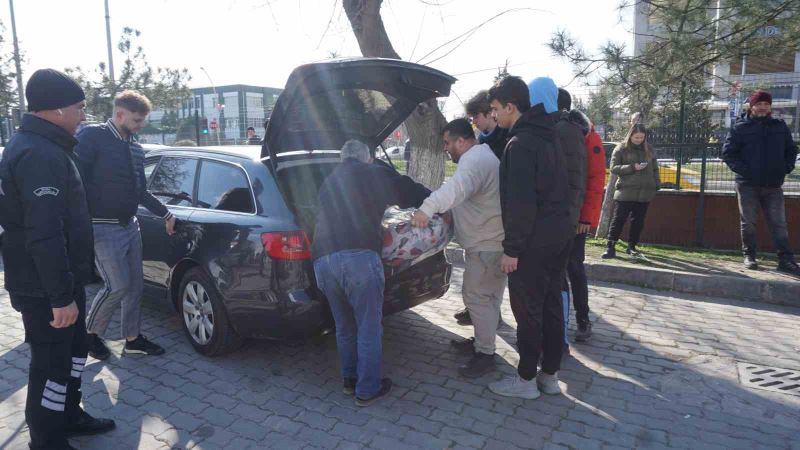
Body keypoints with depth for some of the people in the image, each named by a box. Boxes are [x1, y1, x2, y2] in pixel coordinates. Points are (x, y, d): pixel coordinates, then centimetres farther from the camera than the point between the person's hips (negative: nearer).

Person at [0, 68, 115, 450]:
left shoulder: (40, 146, 12)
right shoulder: (41, 155, -23)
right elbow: (45, 236, -29)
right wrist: (61, 296, -25)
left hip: (60, 280, 10)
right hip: (45, 288, -10)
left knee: (73, 350, 22)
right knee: (51, 364, 3)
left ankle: (68, 416, 39)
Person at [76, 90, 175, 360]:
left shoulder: (135, 148, 12)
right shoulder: (92, 137, -10)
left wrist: (166, 214, 23)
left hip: (130, 226, 7)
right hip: (104, 228, -7)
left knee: (135, 285, 11)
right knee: (118, 285, -7)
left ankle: (133, 339, 24)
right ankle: (90, 333, 18)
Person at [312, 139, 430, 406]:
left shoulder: (329, 182, 29)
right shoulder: (375, 174, 13)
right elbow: (415, 193, 17)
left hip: (322, 260, 6)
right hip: (359, 257, -5)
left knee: (344, 326, 22)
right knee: (369, 328, 9)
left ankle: (350, 379, 34)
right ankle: (367, 390, 18)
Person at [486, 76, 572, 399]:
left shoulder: (520, 144, -18)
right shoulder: (547, 136, 13)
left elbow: (521, 203, -23)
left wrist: (511, 249, -18)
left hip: (534, 242, -9)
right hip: (560, 234, 9)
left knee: (527, 311, 3)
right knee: (551, 306, 15)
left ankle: (526, 380, 16)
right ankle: (550, 375, 27)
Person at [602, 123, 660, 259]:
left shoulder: (648, 149, 12)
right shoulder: (621, 149, 0)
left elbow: (655, 169, 17)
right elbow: (614, 168, -5)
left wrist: (657, 185, 7)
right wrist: (632, 167, -16)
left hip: (644, 192, 4)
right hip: (625, 192, -4)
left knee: (638, 221, 8)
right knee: (618, 220, -5)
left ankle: (632, 246, 19)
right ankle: (610, 247, -3)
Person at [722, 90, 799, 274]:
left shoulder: (780, 126, 11)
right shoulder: (740, 127, 1)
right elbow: (727, 153, -2)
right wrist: (742, 169, -13)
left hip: (774, 185, 2)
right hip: (748, 185, -2)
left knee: (779, 224, 1)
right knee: (748, 223, 5)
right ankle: (749, 256, 16)